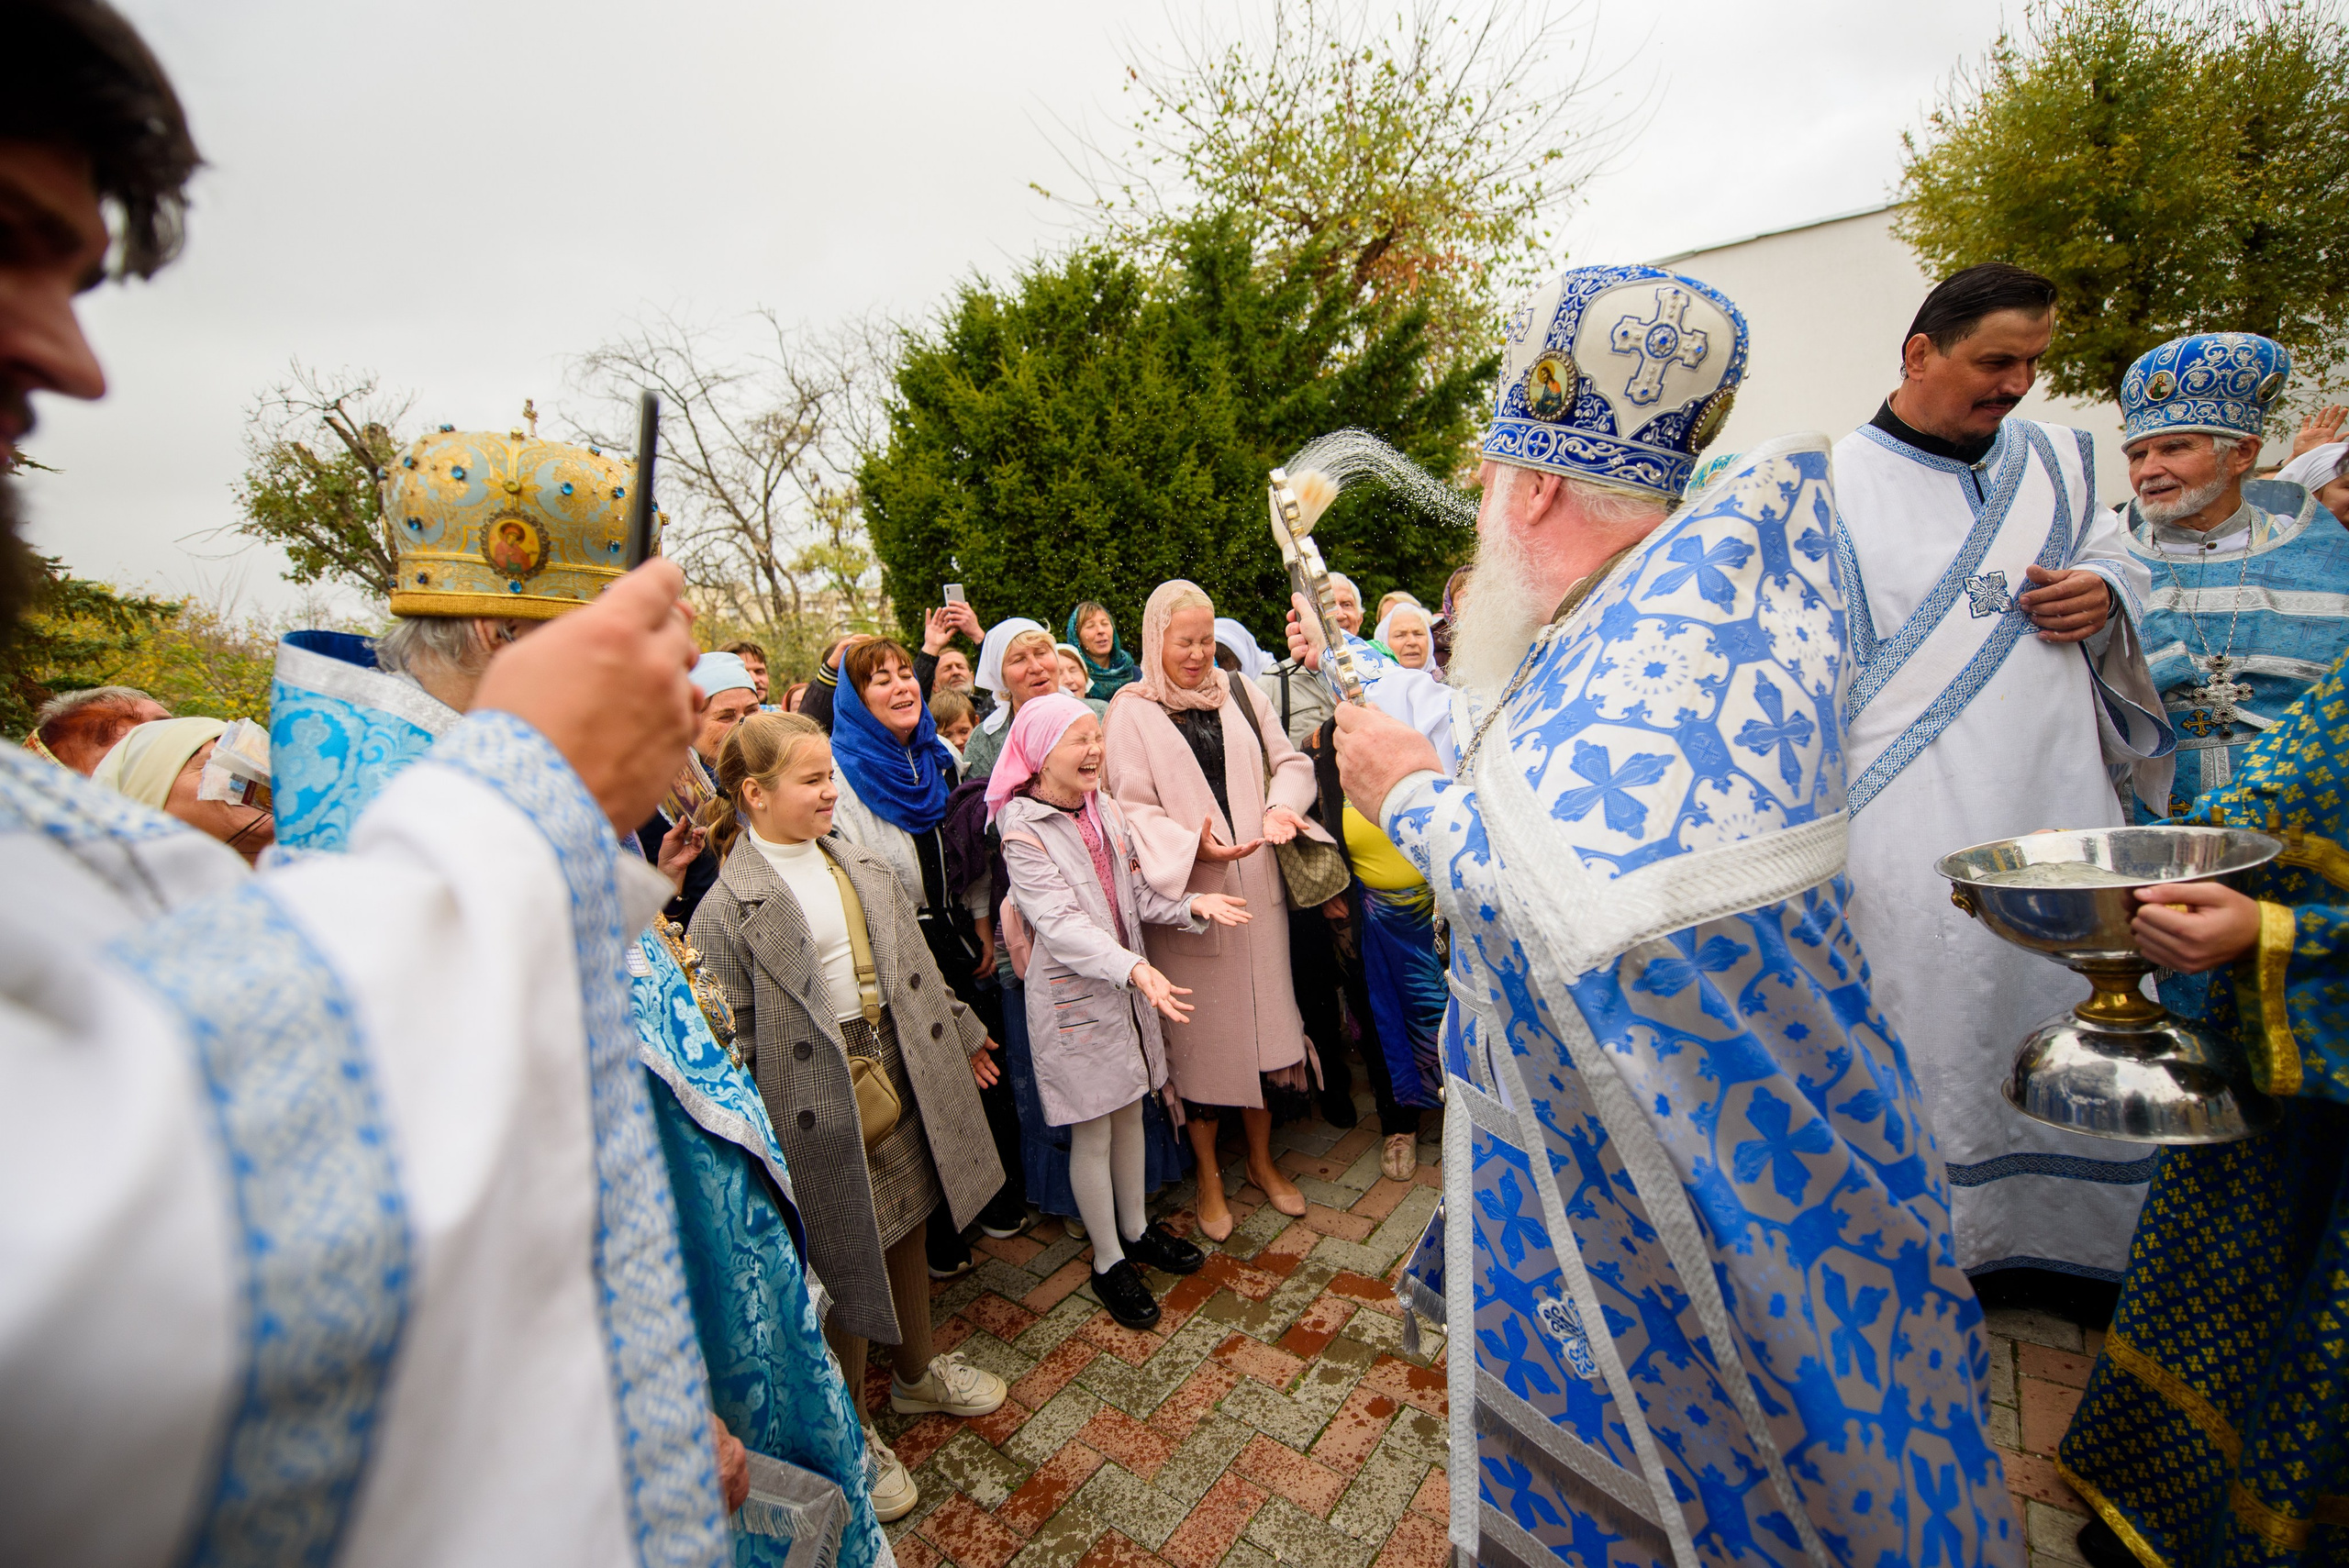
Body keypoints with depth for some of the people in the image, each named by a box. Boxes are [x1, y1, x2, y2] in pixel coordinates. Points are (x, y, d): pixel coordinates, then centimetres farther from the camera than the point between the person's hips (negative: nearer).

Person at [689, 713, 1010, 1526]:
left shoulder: (858, 863, 4)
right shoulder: (728, 907, -16)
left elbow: (912, 961, 13)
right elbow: (729, 1038, -13)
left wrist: (960, 1032, 18)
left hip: (902, 1068, 6)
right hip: (822, 1100, -6)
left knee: (908, 1224, 21)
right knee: (848, 1258, 10)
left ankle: (919, 1371, 47)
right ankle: (849, 1433, 35)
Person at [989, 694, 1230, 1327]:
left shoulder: (1105, 809, 3)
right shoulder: (1023, 832, -18)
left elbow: (1133, 893, 9)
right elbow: (1061, 924, -27)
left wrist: (1191, 905, -7)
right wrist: (1134, 968, -39)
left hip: (1129, 985, 7)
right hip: (1075, 996, -6)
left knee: (1130, 1110, 20)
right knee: (1093, 1132, 7)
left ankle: (1136, 1229, 40)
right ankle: (1109, 1261, 26)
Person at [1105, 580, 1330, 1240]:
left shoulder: (1238, 691, 8)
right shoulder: (1132, 711, -4)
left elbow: (1290, 761, 10)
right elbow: (1131, 808, -9)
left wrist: (1281, 806, -11)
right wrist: (1192, 844, -23)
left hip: (1255, 886, 4)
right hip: (1186, 893, -4)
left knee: (1263, 1016, 12)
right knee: (1201, 1033, 6)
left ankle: (1261, 1157, 33)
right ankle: (1208, 1173, 27)